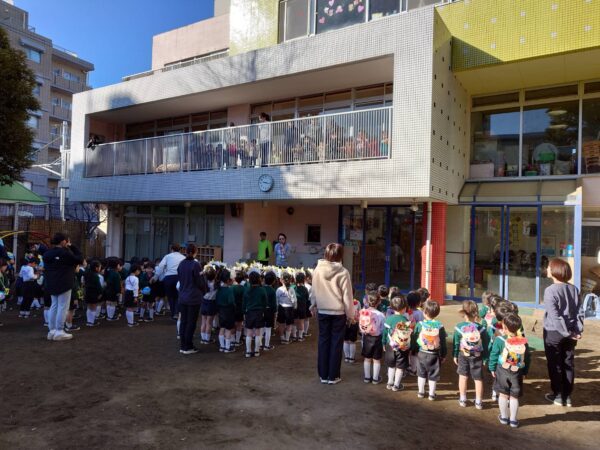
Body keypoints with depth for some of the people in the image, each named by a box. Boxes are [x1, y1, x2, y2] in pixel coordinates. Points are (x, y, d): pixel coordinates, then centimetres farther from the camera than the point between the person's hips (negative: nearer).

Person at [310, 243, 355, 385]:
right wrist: (350, 314, 2)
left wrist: (314, 306, 21)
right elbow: (347, 296, -10)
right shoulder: (343, 272, -15)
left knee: (323, 342, 11)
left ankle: (323, 375, 17)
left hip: (322, 311, 3)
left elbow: (313, 291, 5)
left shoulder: (317, 270, -5)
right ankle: (333, 376, 14)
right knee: (336, 343, 7)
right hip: (338, 312, -3)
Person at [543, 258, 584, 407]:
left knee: (555, 364, 7)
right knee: (568, 363, 13)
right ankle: (567, 396, 21)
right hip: (569, 333, 5)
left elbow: (554, 316, -20)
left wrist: (567, 332, -14)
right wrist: (578, 330, -1)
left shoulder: (550, 290, -16)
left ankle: (558, 395, 16)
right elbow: (580, 311, 1)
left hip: (553, 332, -5)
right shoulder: (574, 289, 3)